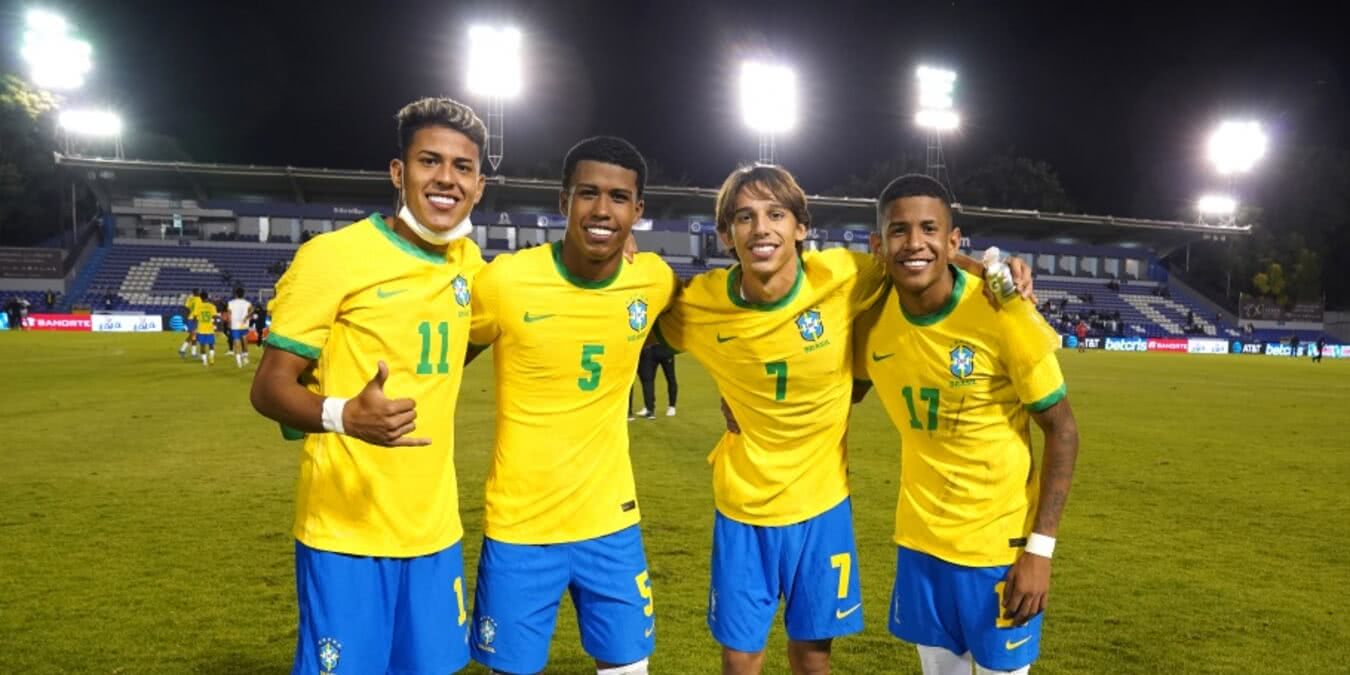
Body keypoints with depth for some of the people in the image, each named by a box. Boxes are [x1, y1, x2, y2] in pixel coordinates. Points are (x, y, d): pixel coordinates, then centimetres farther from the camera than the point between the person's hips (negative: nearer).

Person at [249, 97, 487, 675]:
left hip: (434, 529, 6)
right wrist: (343, 415, -33)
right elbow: (269, 387, -11)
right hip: (346, 532, -5)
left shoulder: (467, 259, 6)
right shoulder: (332, 256, -12)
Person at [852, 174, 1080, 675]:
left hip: (1000, 542, -3)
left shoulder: (1003, 316, -20)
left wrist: (1040, 546, -15)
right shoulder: (871, 317, -8)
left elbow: (1061, 430, -12)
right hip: (920, 537, 4)